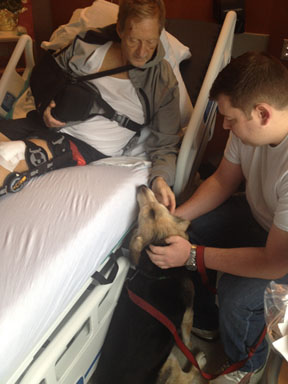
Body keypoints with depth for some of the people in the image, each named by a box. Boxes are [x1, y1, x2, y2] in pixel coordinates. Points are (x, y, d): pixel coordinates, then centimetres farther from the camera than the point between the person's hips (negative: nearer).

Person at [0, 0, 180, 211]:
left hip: (91, 145, -4)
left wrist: (160, 178, -22)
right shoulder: (88, 45, 1)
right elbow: (44, 76, 15)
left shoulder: (164, 82, -4)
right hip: (52, 123, 5)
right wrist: (44, 106, -6)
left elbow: (164, 143, -1)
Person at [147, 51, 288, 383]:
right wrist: (176, 216, -14)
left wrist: (194, 256, -30)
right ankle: (204, 321, 22)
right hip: (258, 212, 7)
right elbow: (222, 181, -1)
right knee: (189, 229, -1)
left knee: (237, 292, -25)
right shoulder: (248, 126, -18)